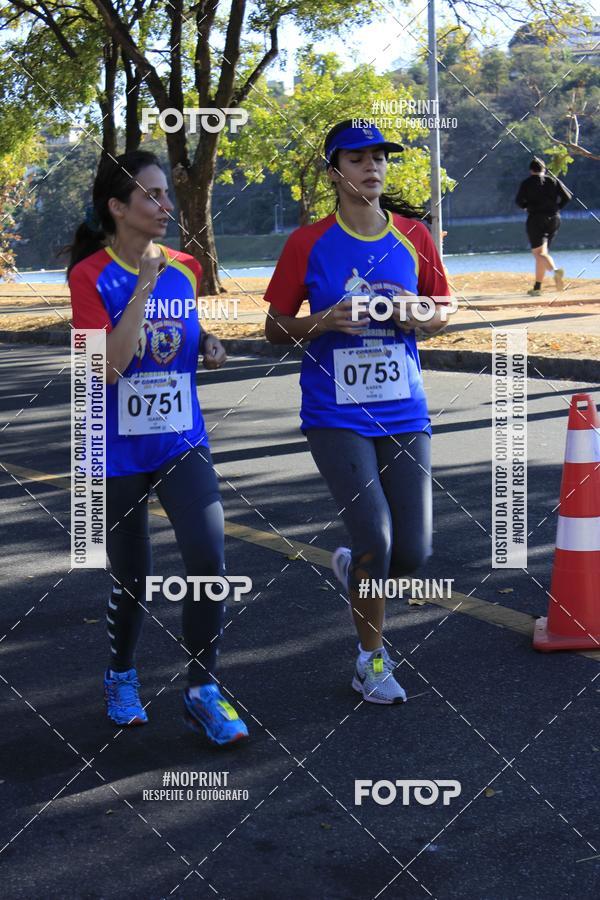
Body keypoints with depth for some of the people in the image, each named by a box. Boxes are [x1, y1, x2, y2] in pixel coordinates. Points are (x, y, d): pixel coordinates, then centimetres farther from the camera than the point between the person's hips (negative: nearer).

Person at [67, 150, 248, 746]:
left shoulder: (185, 269, 4)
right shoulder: (91, 277, -10)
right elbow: (109, 366, -22)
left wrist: (208, 348, -1)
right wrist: (143, 286, -24)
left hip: (182, 443, 3)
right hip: (118, 451, -3)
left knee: (208, 558, -13)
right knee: (130, 579, 9)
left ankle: (202, 693, 2)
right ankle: (121, 679, 36)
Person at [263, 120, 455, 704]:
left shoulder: (413, 236, 4)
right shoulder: (308, 243, -3)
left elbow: (442, 313, 14)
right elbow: (275, 328, 3)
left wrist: (417, 317, -9)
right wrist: (324, 321, -16)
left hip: (404, 414, 3)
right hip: (335, 416, -3)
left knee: (413, 554, 0)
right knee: (376, 539, -12)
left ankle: (352, 568, 37)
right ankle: (371, 660, 12)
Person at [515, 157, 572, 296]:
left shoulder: (527, 183, -1)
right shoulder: (553, 180, 7)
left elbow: (519, 201, -9)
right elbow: (567, 196, -1)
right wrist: (556, 207, 11)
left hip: (536, 218, -5)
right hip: (554, 219, 5)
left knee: (539, 253, -10)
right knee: (541, 252, 15)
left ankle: (555, 270, -41)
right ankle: (537, 287, 15)